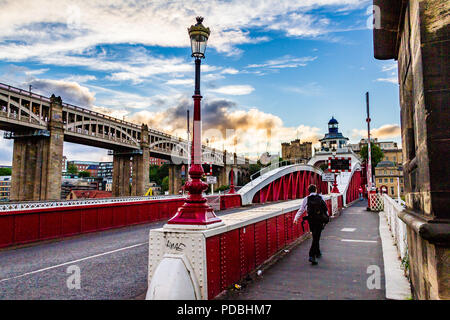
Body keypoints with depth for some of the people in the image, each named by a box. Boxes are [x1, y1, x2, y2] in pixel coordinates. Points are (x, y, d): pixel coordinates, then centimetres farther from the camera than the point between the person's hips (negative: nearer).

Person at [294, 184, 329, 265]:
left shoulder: (306, 199, 0)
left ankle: (317, 253, 34)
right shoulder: (320, 198, 2)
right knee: (316, 238, -4)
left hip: (311, 220, 2)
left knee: (315, 237, 20)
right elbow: (325, 209, 6)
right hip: (319, 220, -2)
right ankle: (312, 256, -14)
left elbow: (301, 210, -3)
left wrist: (296, 218, 2)